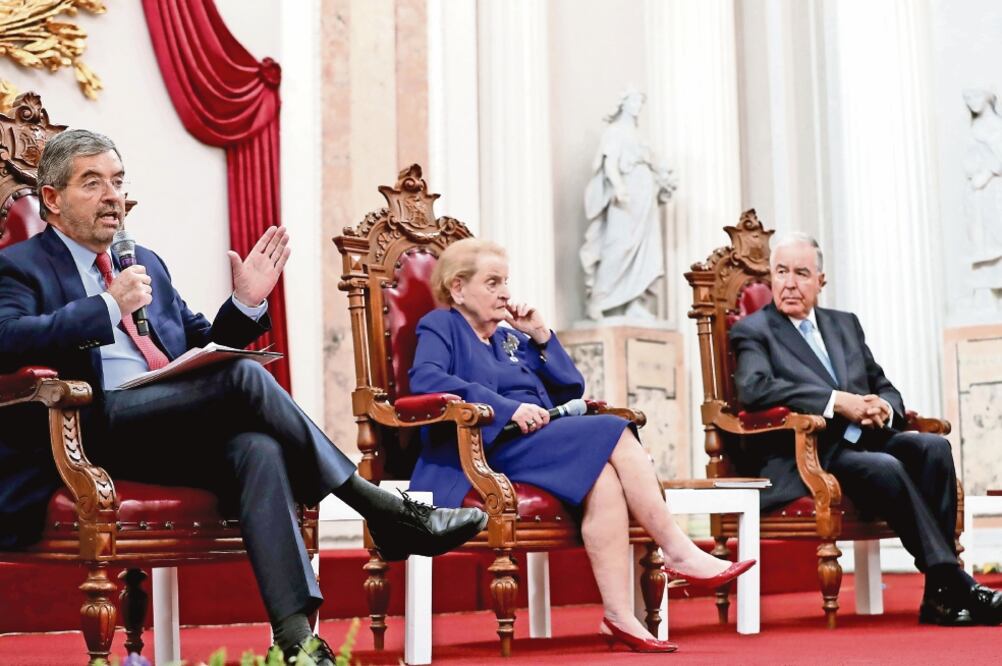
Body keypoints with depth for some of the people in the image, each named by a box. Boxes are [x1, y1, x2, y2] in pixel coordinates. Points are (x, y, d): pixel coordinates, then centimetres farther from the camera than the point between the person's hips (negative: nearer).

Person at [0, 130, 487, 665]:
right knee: (244, 377, -27)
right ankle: (383, 511, -19)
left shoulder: (146, 263, 28)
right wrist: (109, 306, -20)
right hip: (96, 427, -6)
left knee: (256, 449, -29)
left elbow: (203, 348, 30)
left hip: (174, 434, 6)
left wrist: (246, 303, 11)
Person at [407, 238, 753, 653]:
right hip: (492, 448, -6)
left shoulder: (510, 337, 27)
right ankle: (680, 552, -20)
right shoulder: (440, 326, 7)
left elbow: (571, 389, 22)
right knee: (612, 433, -25)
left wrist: (540, 335, 10)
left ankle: (619, 616, -34)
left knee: (604, 478, -28)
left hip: (539, 443, 7)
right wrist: (508, 407, -22)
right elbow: (425, 378, -16)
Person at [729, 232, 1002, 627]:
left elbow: (885, 388, 22)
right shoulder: (753, 331, 4)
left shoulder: (846, 324, 23)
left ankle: (939, 595, -26)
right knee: (887, 468, -33)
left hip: (864, 441, 6)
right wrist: (837, 402, -21)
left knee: (933, 447, -23)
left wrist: (883, 408, -5)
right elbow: (754, 387, -16)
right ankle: (957, 586, -27)